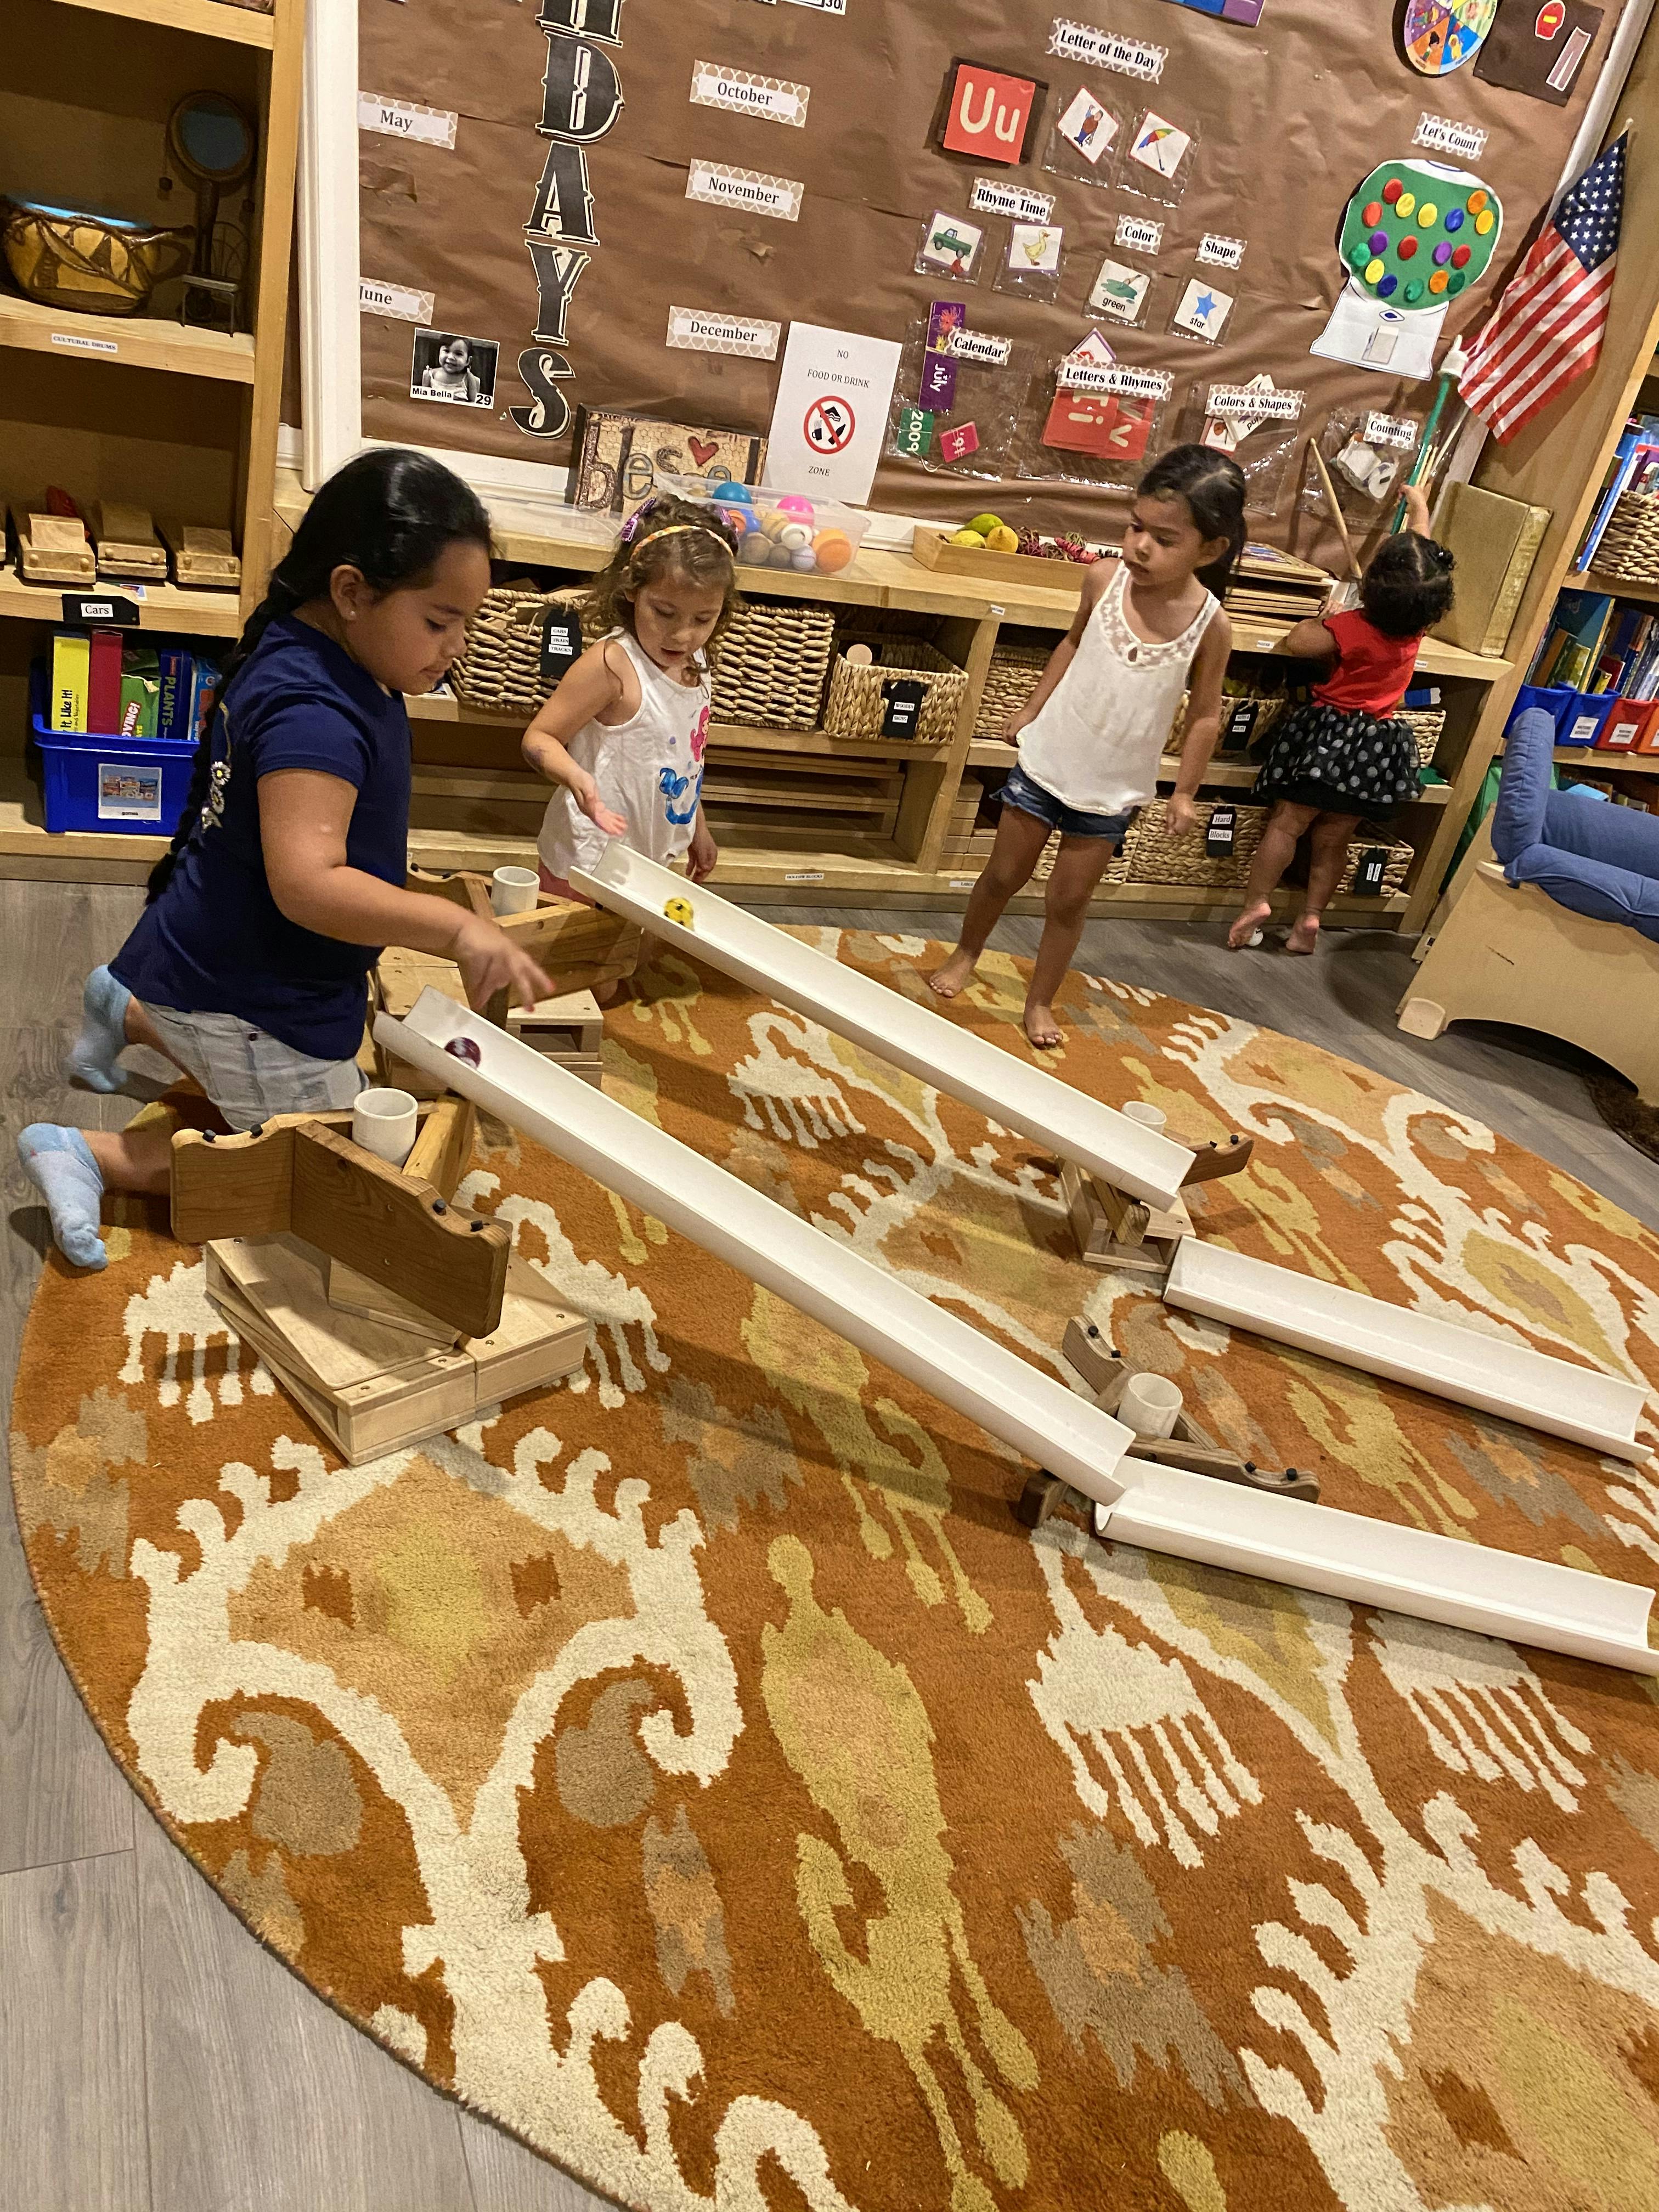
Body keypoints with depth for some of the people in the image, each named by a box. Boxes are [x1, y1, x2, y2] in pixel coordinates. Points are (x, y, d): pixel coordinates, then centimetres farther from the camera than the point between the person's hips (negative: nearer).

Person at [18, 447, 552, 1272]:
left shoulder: (311, 657, 0)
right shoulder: (313, 715, -33)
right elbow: (307, 884, -43)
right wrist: (454, 926, -49)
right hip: (252, 998, -10)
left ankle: (129, 1016, 41)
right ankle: (91, 1154, 6)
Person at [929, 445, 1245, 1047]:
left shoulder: (1210, 624, -17)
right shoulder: (1104, 579, -13)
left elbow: (1205, 715, -5)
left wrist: (1185, 792, -4)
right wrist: (1032, 710, 8)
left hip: (1112, 789, -1)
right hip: (1046, 759, 1)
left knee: (1068, 902, 11)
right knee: (1003, 875, 15)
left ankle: (1040, 1001, 30)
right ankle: (965, 954, 41)